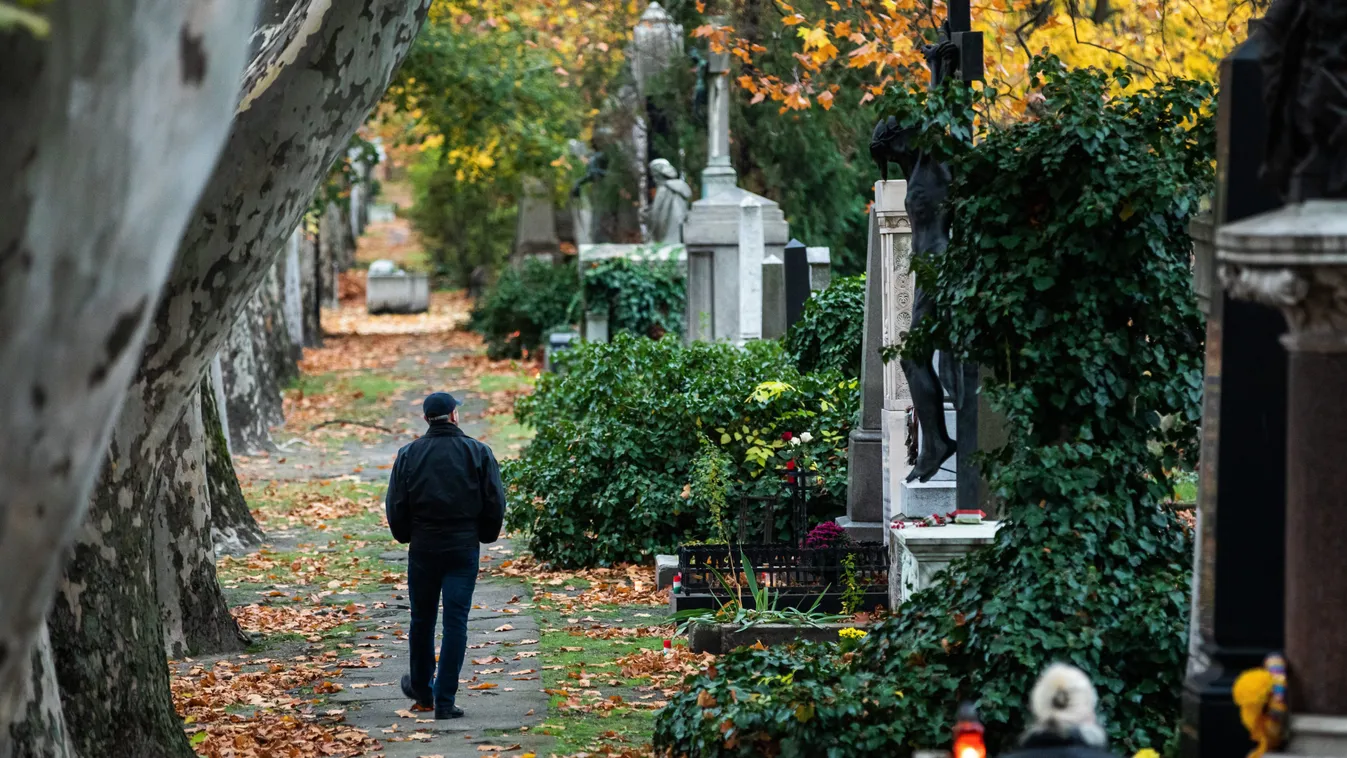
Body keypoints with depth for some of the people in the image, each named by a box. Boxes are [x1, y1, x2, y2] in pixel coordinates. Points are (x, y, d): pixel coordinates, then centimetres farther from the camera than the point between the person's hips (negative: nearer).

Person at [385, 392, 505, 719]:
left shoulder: (408, 455, -2)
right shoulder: (478, 453, -4)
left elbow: (395, 507, -1)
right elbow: (496, 503, -3)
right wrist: (485, 535, 15)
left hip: (423, 548, 1)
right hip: (463, 549, -1)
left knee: (422, 619, 16)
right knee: (456, 622, -1)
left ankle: (421, 688, 32)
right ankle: (445, 701, -5)